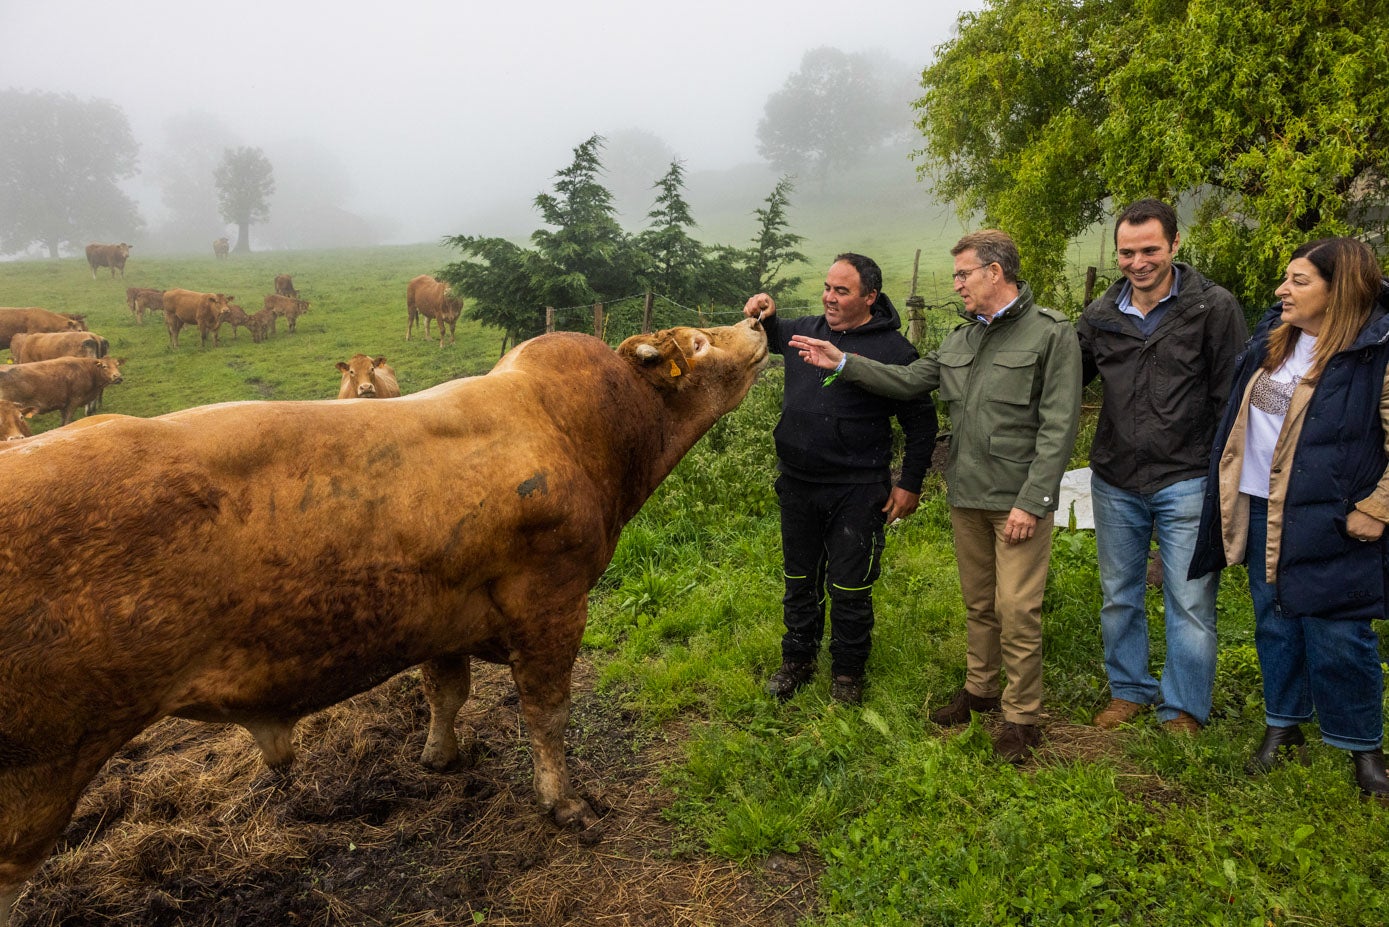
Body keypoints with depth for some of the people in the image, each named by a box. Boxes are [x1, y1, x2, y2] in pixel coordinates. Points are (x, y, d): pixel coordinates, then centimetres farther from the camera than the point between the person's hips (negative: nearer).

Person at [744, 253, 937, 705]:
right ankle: (797, 660, 33)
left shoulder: (893, 349, -8)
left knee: (850, 588, 4)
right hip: (797, 485, 5)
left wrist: (910, 485, -5)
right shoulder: (804, 330, 5)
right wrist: (764, 315, 1)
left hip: (857, 493, -5)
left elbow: (921, 422, -3)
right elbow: (768, 336, 26)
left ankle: (847, 672, 23)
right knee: (800, 580, 16)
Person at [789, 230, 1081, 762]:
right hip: (967, 497, 7)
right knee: (978, 603, 18)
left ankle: (1022, 716, 12)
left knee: (1017, 609, -3)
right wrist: (843, 362, 6)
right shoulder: (962, 339, 13)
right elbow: (909, 381, 14)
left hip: (1018, 499, -6)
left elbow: (1058, 427, -13)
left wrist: (1031, 500, -18)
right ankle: (979, 689, 34)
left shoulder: (1051, 333, -9)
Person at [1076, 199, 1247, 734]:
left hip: (1186, 483, -4)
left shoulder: (1214, 308, -6)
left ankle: (1184, 709, 22)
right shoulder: (1101, 315, 4)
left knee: (1189, 604, 4)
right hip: (1114, 481, 4)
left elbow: (1230, 399, -5)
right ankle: (1129, 690, 35)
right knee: (1119, 596, 16)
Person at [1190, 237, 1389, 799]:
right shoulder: (1275, 336, 8)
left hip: (1329, 522, -6)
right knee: (1274, 625, 16)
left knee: (1337, 637, 3)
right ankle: (1283, 727, 33)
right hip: (1261, 513, 6)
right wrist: (1228, 491, 16)